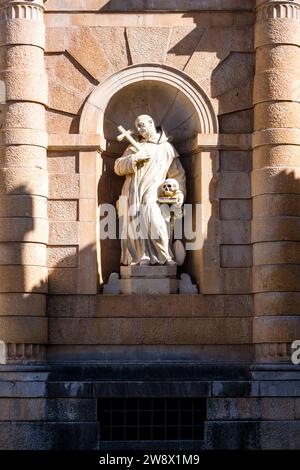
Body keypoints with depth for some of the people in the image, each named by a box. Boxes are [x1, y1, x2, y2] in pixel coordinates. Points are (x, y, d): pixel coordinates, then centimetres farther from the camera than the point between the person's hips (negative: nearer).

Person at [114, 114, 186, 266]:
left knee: (155, 224, -19)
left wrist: (179, 195, 2)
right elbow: (118, 168, 9)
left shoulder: (167, 148, 15)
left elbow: (178, 175, 14)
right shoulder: (134, 147, 18)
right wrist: (135, 158, -6)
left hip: (151, 195, -2)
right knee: (135, 226, -7)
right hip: (132, 194, 2)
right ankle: (142, 257, -2)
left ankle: (166, 257, -12)